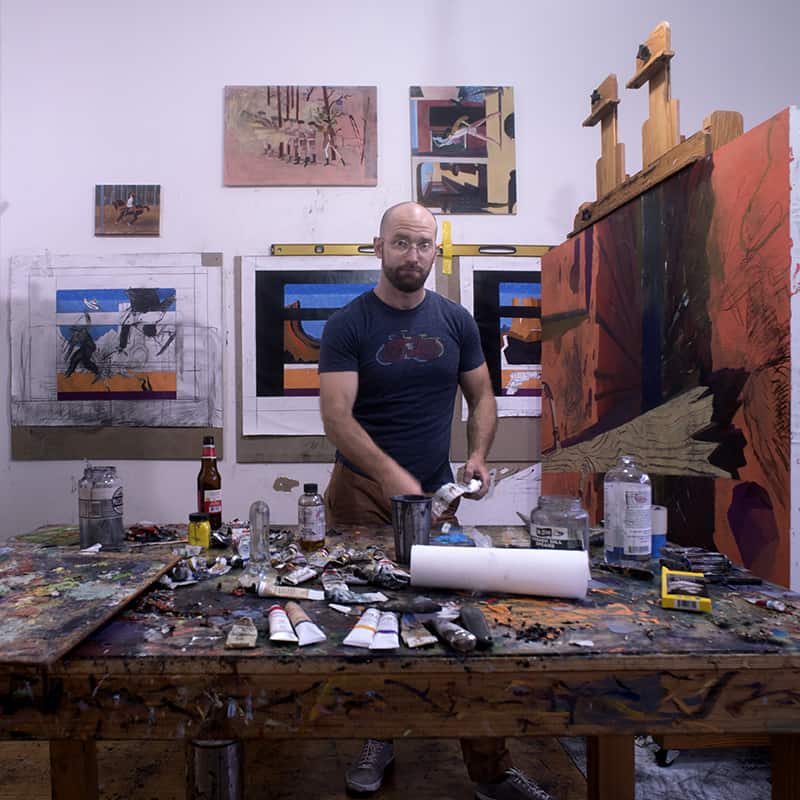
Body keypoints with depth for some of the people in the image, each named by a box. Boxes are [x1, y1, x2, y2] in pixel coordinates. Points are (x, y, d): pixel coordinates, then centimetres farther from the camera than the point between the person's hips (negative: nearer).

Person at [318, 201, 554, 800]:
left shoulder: (456, 321, 7)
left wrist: (478, 454, -7)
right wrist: (391, 474, -27)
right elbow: (336, 414, -13)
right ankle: (379, 740, 31)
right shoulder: (349, 325, -4)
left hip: (436, 493, 2)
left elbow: (482, 396, 13)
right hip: (363, 492, -2)